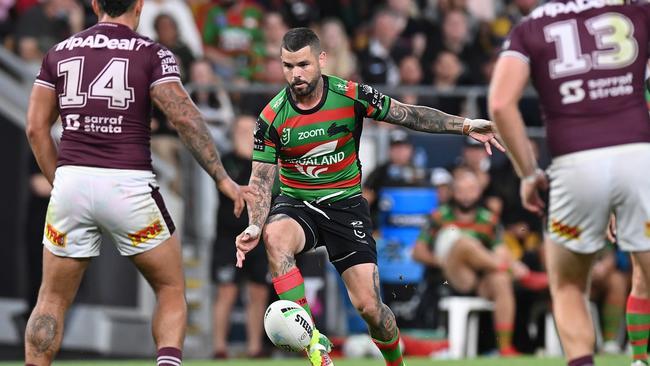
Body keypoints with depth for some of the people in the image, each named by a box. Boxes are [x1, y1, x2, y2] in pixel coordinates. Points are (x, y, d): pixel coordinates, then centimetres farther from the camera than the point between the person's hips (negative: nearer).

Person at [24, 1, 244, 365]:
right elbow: (184, 117, -9)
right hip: (128, 185, -3)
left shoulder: (60, 53, 12)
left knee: (53, 298, 15)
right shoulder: (152, 53, 1)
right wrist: (222, 177, -6)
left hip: (71, 182, 3)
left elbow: (36, 127, 10)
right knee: (172, 290, 12)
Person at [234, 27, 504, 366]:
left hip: (345, 204, 0)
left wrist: (466, 126, -13)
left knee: (368, 306, -10)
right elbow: (260, 179, -5)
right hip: (296, 203, 0)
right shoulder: (272, 117, -9)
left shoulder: (351, 96, -10)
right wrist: (254, 227, -22)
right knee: (275, 237, -37)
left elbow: (410, 115, -4)